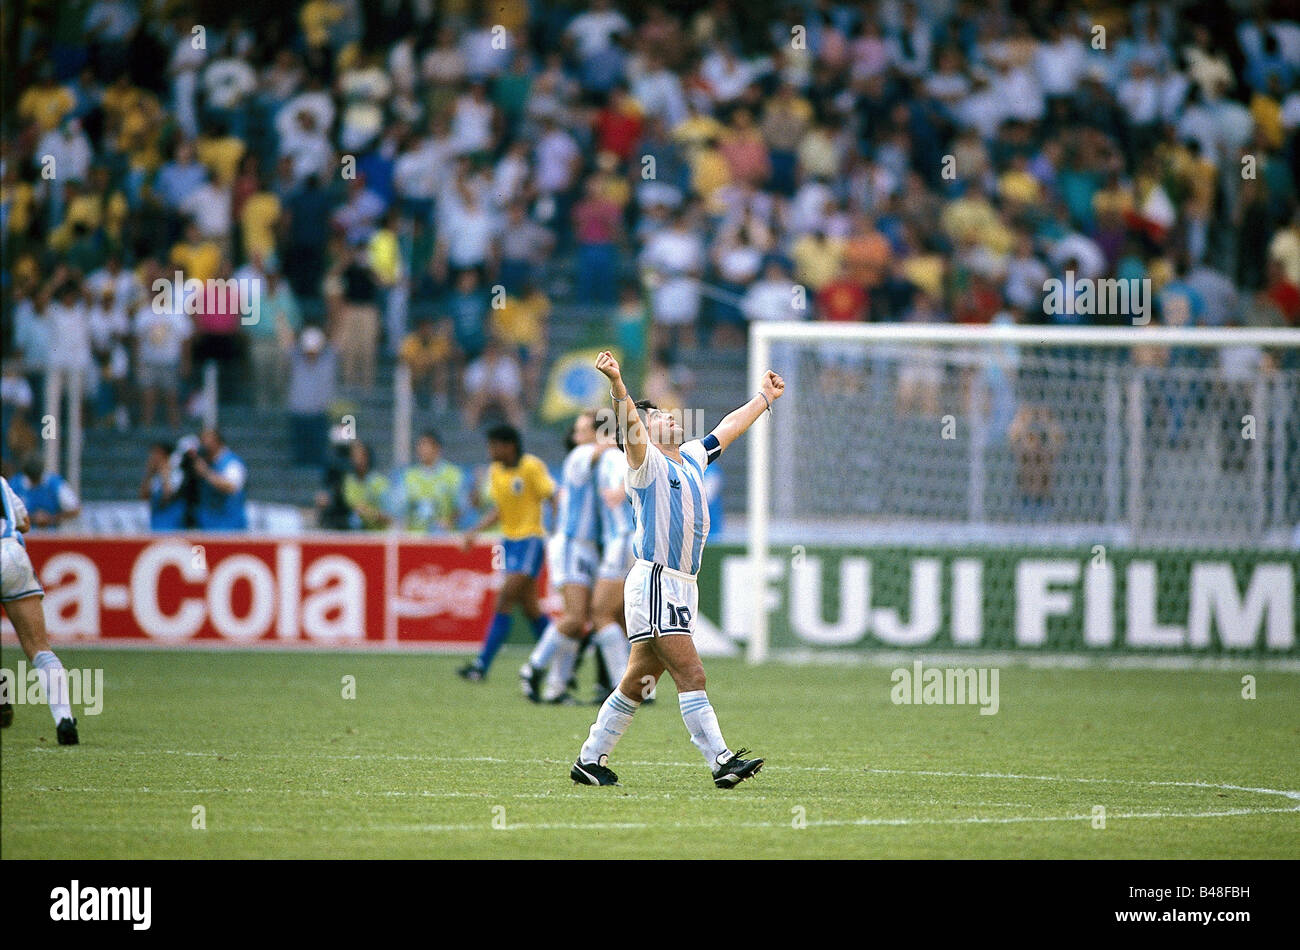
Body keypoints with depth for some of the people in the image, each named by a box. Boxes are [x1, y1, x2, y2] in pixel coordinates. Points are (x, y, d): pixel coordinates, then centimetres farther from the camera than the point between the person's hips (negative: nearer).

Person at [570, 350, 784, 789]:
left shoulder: (691, 458, 19)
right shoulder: (647, 463, -4)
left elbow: (728, 427, 35)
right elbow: (630, 426, -24)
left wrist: (764, 397, 47)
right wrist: (617, 384, -42)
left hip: (682, 588, 8)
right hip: (654, 584, -8)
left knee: (638, 683, 9)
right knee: (691, 675, -13)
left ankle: (590, 760, 15)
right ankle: (721, 761, -17)